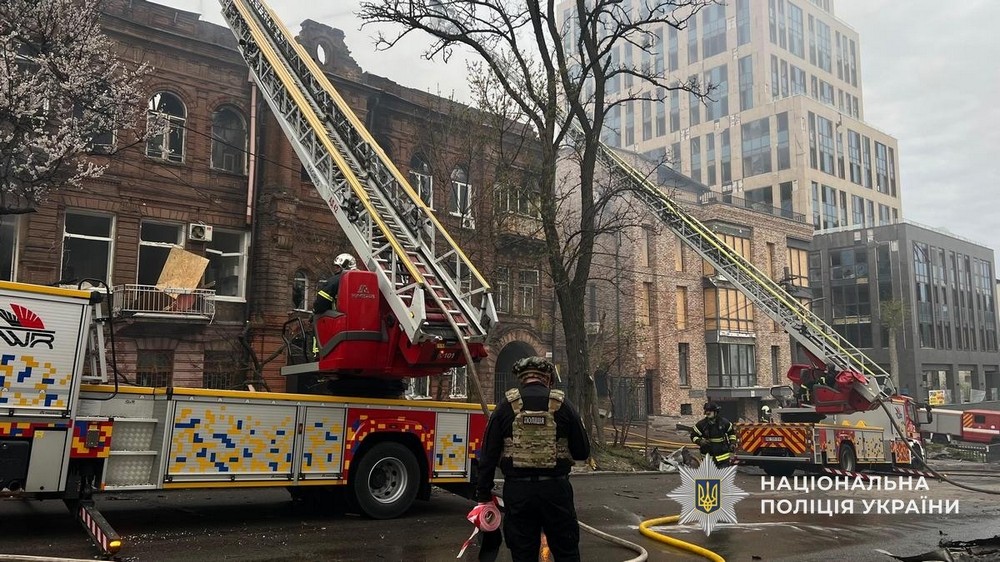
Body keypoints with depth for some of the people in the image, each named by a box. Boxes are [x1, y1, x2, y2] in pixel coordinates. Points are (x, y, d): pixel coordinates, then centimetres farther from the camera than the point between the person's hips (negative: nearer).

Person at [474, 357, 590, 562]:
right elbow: (583, 452, 2)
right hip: (555, 490, 0)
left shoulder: (506, 405, 0)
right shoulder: (562, 404, -1)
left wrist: (484, 494, 6)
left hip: (518, 490, 1)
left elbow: (489, 455, 0)